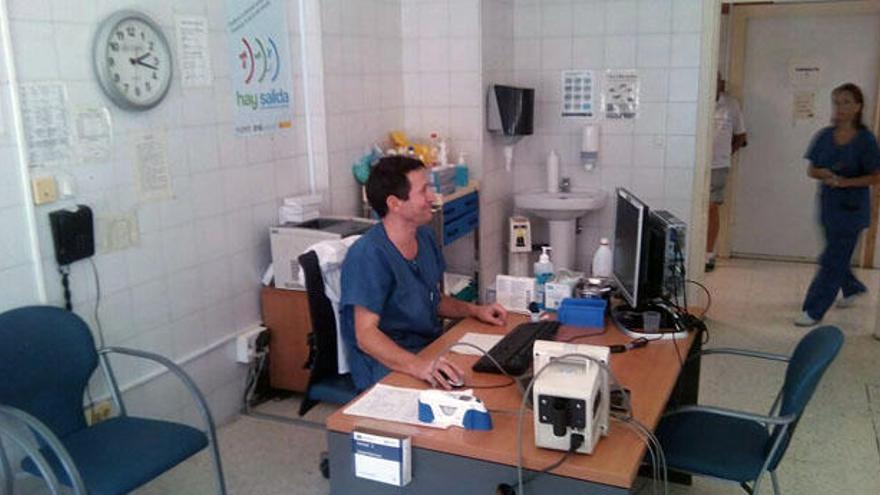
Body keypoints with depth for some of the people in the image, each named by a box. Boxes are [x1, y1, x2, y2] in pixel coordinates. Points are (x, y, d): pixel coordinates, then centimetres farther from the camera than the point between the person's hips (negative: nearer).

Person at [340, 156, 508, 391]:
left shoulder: (424, 238, 8)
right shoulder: (369, 255, -19)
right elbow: (366, 334, -25)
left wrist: (474, 310, 4)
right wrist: (418, 366, -40)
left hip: (431, 349, 8)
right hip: (388, 367, -8)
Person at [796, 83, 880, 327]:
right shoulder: (824, 136, 2)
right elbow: (811, 170, 6)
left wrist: (845, 182, -22)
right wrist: (824, 174, -16)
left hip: (852, 208, -5)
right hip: (828, 204, 5)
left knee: (833, 261, -3)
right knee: (835, 256, 20)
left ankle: (813, 311, 3)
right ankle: (853, 288, 47)